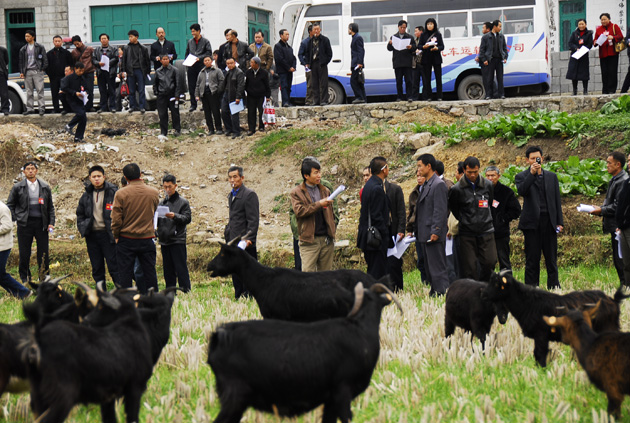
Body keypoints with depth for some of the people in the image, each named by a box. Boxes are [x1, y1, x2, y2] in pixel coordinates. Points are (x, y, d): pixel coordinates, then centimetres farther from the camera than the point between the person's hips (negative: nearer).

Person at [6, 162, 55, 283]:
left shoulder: (45, 187, 9)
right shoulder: (18, 187, 4)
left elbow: (50, 207, 13)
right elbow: (10, 205, 10)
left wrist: (51, 222, 3)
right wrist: (14, 219, -3)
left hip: (41, 223, 1)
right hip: (25, 224, -1)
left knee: (43, 252, 2)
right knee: (24, 253, 1)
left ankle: (44, 278, 13)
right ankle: (25, 278, 13)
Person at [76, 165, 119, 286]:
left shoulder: (113, 192, -4)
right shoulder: (86, 195, 11)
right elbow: (80, 214, 23)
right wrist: (82, 229, 6)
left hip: (108, 234, -5)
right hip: (92, 235, 5)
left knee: (114, 267, -6)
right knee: (97, 269, 9)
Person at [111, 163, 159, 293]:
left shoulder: (121, 194, -11)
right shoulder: (153, 192, -3)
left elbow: (116, 219, -10)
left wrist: (116, 236, 4)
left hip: (126, 239, -2)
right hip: (147, 238, 2)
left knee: (125, 274, 4)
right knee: (149, 273, 8)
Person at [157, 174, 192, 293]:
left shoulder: (183, 202, 1)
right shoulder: (162, 203, 16)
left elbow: (187, 218, -8)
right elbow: (157, 221, 17)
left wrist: (175, 216, -23)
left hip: (178, 240, -6)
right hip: (164, 241, 6)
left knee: (181, 268, -8)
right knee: (168, 270, 9)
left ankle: (186, 291, -6)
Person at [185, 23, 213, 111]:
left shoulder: (205, 41, 2)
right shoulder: (190, 42, 15)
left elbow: (209, 53, -5)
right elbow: (187, 53, 22)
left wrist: (199, 58, -16)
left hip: (201, 65, -4)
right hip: (191, 67, 4)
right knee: (191, 86, 2)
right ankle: (193, 104, 8)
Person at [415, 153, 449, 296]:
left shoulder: (438, 185, -13)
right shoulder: (426, 185, 17)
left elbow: (441, 211, -18)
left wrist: (435, 232, -22)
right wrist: (416, 230, 18)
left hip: (434, 235, -10)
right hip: (425, 235, 10)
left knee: (437, 267, -8)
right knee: (429, 268, 13)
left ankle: (442, 293, -7)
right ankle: (434, 292, 17)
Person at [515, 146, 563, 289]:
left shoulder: (551, 176, 14)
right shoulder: (521, 177, 3)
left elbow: (557, 200, 13)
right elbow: (522, 191, -19)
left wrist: (559, 222, 7)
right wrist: (532, 173, -26)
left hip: (549, 222, 3)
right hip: (532, 222, -3)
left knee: (552, 259, 6)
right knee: (532, 259, 0)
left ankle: (554, 287, 10)